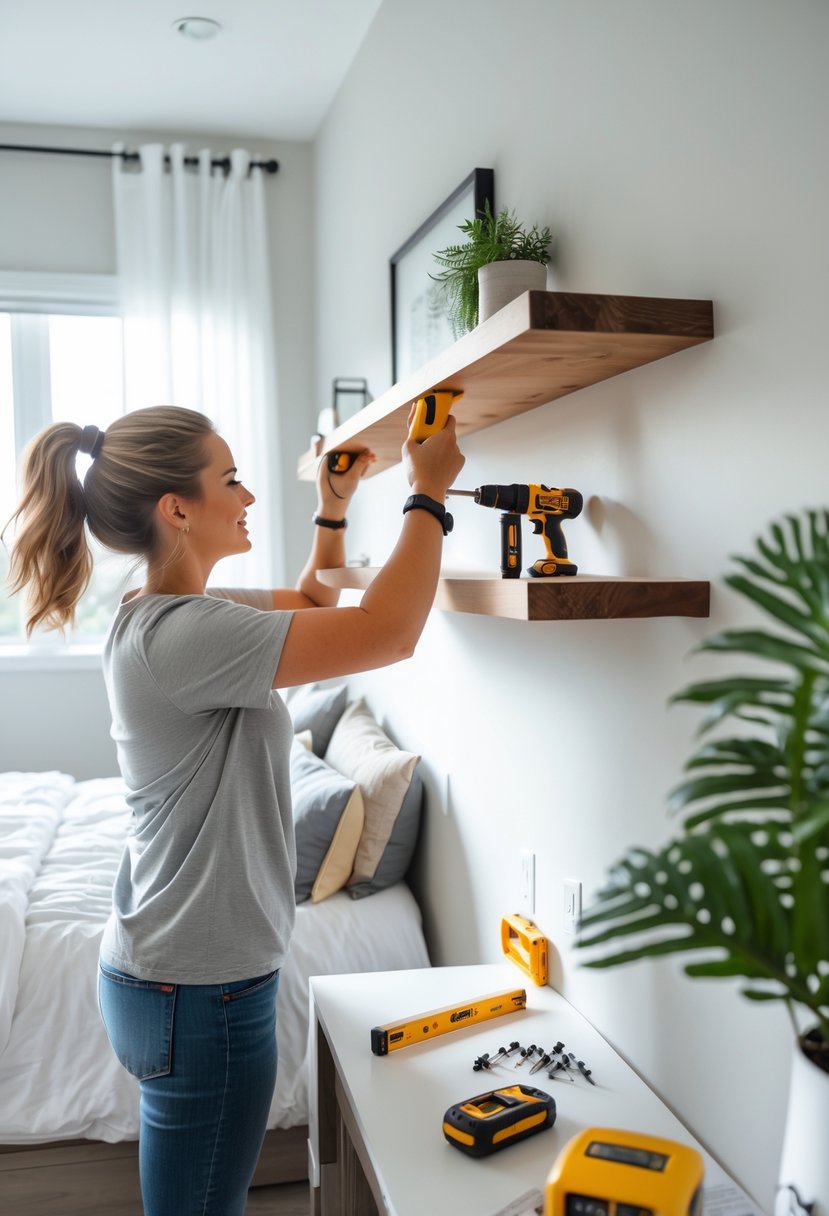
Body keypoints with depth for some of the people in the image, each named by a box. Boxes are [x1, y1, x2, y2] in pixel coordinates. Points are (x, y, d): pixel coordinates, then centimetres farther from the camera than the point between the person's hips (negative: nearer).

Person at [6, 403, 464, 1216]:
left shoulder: (168, 616, 5)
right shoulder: (176, 634, -26)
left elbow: (310, 603, 21)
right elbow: (388, 634, -29)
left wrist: (333, 510, 10)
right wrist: (428, 495, -17)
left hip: (182, 972, 9)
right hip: (200, 992, -9)